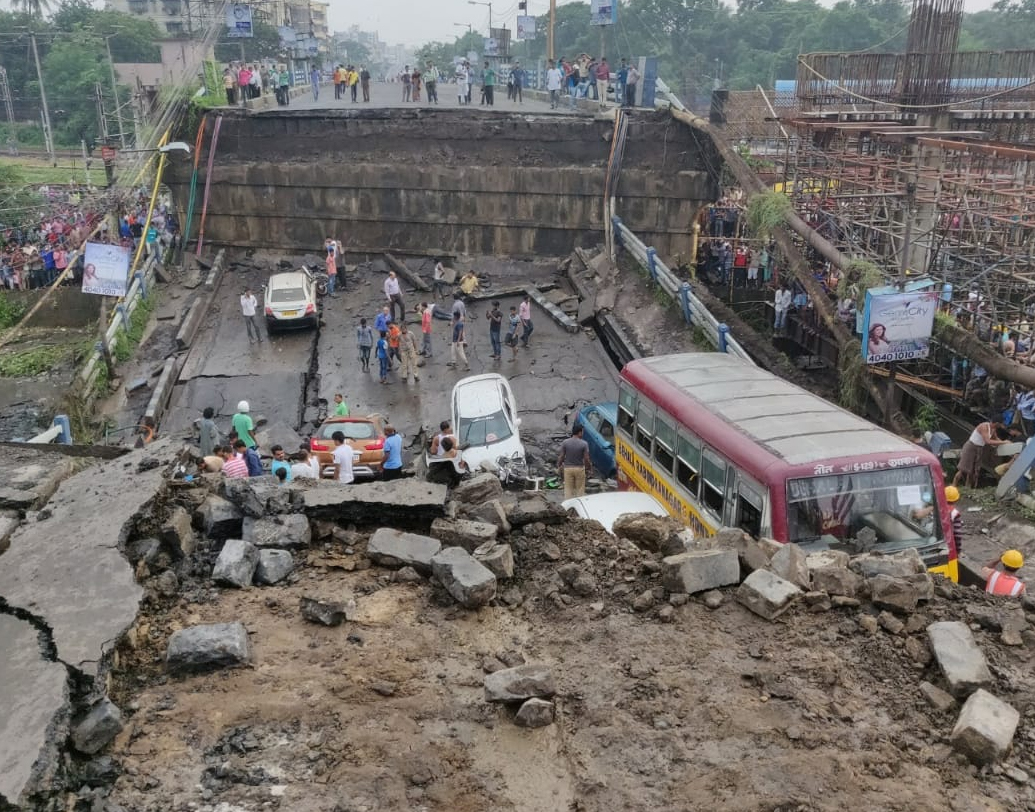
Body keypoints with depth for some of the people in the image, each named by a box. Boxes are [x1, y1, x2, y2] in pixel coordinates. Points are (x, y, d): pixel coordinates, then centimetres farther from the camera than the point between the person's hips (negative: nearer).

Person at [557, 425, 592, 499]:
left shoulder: (565, 443, -6)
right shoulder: (584, 444, -11)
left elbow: (561, 456, -6)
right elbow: (586, 458, -11)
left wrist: (559, 466, 9)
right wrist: (587, 469, 3)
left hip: (568, 468, 1)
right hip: (580, 468, -1)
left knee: (568, 489, 7)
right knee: (580, 489, 9)